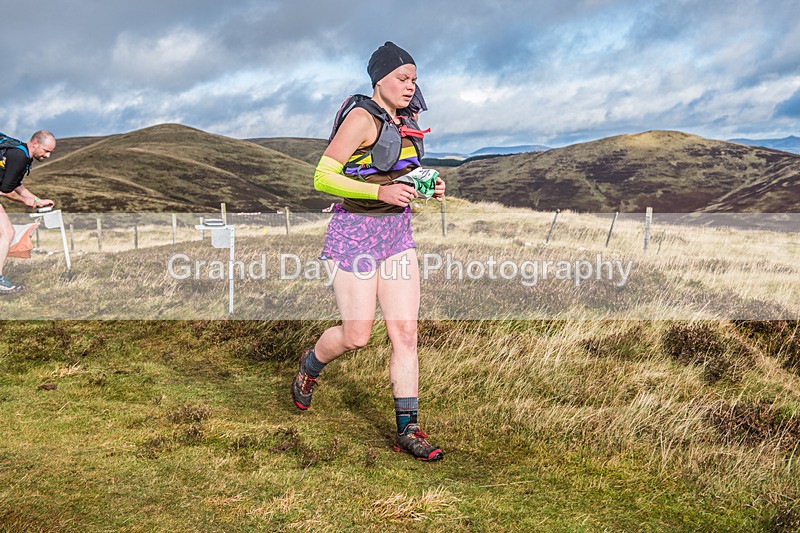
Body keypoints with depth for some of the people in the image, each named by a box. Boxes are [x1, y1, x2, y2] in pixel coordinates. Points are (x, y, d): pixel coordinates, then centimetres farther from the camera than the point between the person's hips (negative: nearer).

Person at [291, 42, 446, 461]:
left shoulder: (407, 121, 11)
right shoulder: (361, 118, -13)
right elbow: (323, 178, -16)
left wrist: (428, 188, 3)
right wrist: (381, 192, -24)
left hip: (398, 231, 7)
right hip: (356, 229, -7)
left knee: (406, 333, 0)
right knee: (356, 336, 0)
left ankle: (407, 430, 8)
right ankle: (312, 364, 34)